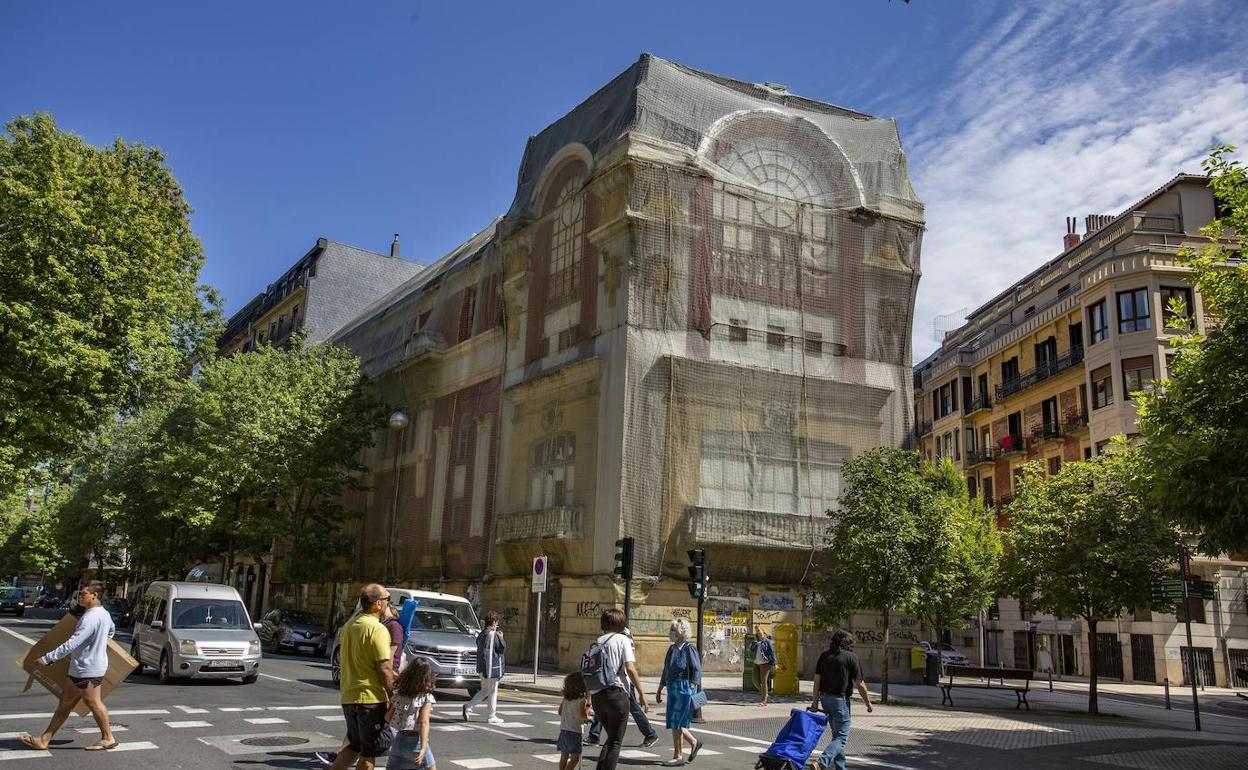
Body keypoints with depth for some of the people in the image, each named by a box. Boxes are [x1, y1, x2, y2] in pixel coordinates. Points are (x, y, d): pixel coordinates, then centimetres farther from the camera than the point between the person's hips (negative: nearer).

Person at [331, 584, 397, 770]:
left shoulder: (349, 625, 12)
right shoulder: (377, 629, -16)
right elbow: (384, 668, -20)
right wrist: (393, 695, -12)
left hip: (348, 697, 8)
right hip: (370, 698, -8)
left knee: (355, 745, 22)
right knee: (370, 752, 3)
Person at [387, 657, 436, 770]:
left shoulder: (397, 695, 3)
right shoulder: (426, 697, -11)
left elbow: (388, 718, 3)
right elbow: (424, 723, -19)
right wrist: (423, 747, -24)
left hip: (397, 739, 4)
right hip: (415, 740, -4)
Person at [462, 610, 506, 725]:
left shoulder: (482, 634, 9)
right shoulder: (493, 635, -17)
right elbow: (502, 648, -14)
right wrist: (501, 638, 4)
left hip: (483, 667, 9)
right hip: (492, 668, -9)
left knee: (484, 690, 19)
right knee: (492, 692, 2)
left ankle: (468, 707, 7)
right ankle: (491, 716, 8)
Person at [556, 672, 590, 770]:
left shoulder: (565, 699, 6)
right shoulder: (582, 700, -14)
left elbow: (560, 712, 15)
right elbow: (582, 716, -20)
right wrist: (588, 706, -5)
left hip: (563, 730, 7)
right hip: (574, 732, -7)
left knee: (564, 756, 13)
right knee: (575, 758, -2)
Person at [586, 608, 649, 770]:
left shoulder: (596, 643, 14)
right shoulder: (622, 639, -2)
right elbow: (630, 668, -12)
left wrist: (587, 700, 17)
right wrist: (641, 693, -8)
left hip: (596, 696, 6)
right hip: (616, 694, -6)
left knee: (611, 738, 22)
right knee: (615, 743, 3)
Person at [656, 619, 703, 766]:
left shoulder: (689, 649, -11)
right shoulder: (672, 649, 12)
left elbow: (697, 671, -12)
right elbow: (666, 671, 19)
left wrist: (692, 688, -18)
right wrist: (660, 689, 22)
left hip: (684, 689, -8)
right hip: (672, 688, 8)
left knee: (676, 723, -5)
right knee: (674, 723, 9)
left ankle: (678, 756, 5)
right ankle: (694, 742, 25)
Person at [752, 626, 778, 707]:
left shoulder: (767, 641, -4)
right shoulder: (756, 641, 12)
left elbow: (772, 652, -6)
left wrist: (774, 663, -10)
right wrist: (755, 641, -5)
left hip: (765, 663, -6)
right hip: (756, 663, 6)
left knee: (763, 681, -4)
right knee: (755, 681, 4)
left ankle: (764, 701, 3)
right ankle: (763, 693, 28)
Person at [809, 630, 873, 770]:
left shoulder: (824, 656, 7)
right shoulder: (851, 657, -8)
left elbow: (817, 679, 6)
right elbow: (860, 684, -8)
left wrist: (815, 701, 11)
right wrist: (868, 703, 3)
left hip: (825, 698, 6)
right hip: (840, 699, -6)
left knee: (837, 735, 20)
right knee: (842, 737, -3)